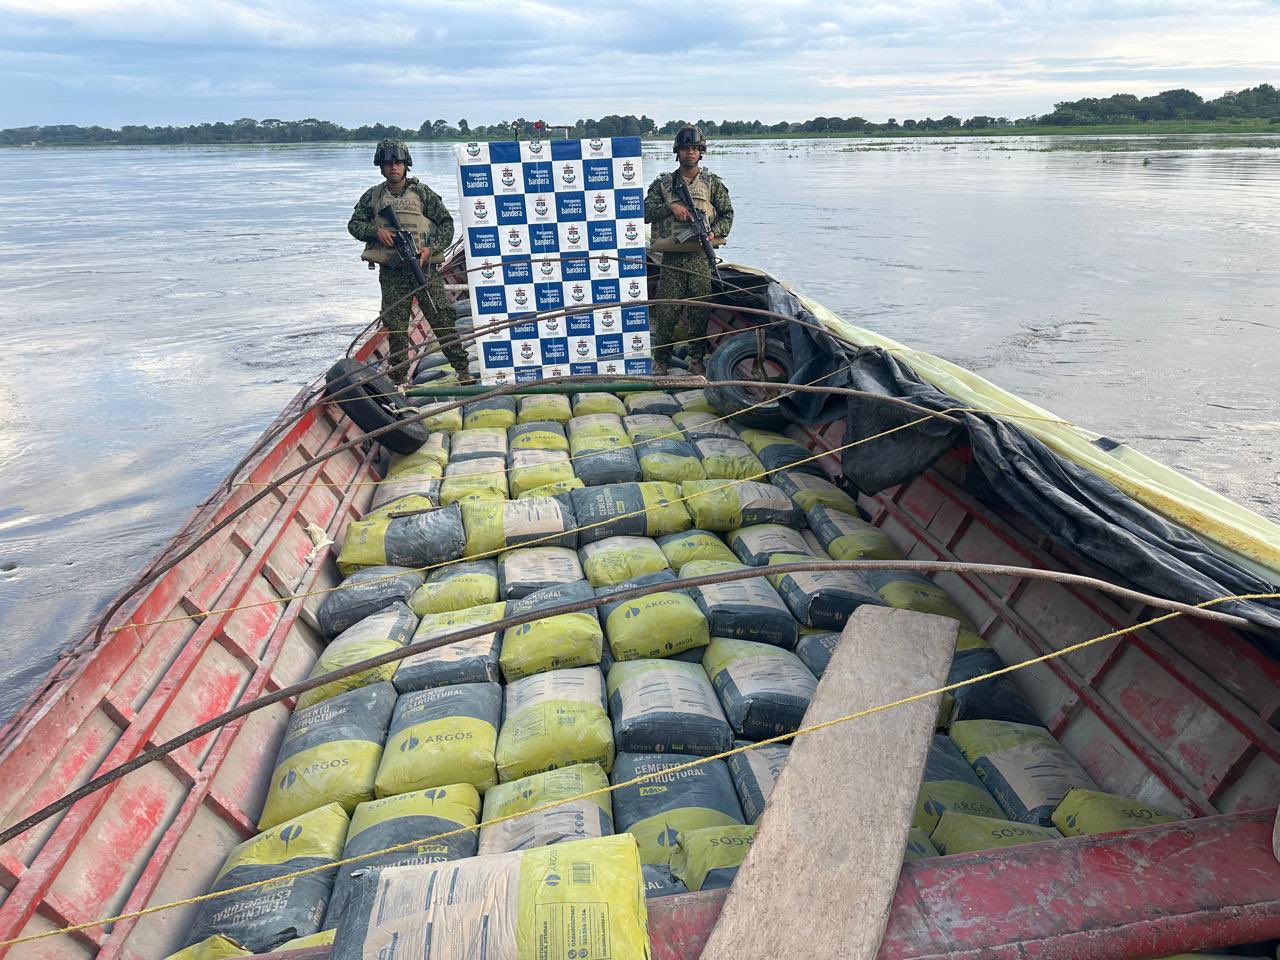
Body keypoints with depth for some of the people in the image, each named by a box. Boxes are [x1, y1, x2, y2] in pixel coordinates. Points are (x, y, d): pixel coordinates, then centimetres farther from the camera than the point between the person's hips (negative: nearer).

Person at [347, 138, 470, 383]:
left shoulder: (422, 192, 6)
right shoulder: (373, 196, 12)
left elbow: (446, 223, 5)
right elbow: (353, 225, 15)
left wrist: (431, 248, -9)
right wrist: (376, 231, -5)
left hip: (423, 265, -2)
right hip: (391, 272, 2)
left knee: (442, 319, -6)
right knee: (395, 325, 1)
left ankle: (462, 368, 1)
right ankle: (399, 378, 10)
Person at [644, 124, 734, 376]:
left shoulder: (713, 183, 10)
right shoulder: (663, 183, 10)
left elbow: (727, 214, 8)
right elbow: (646, 212, 2)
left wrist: (713, 233, -10)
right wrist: (670, 207, -13)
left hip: (701, 256, 0)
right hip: (671, 257, 0)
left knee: (699, 311, 3)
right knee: (666, 311, -1)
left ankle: (697, 361, 14)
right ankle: (661, 361, 11)